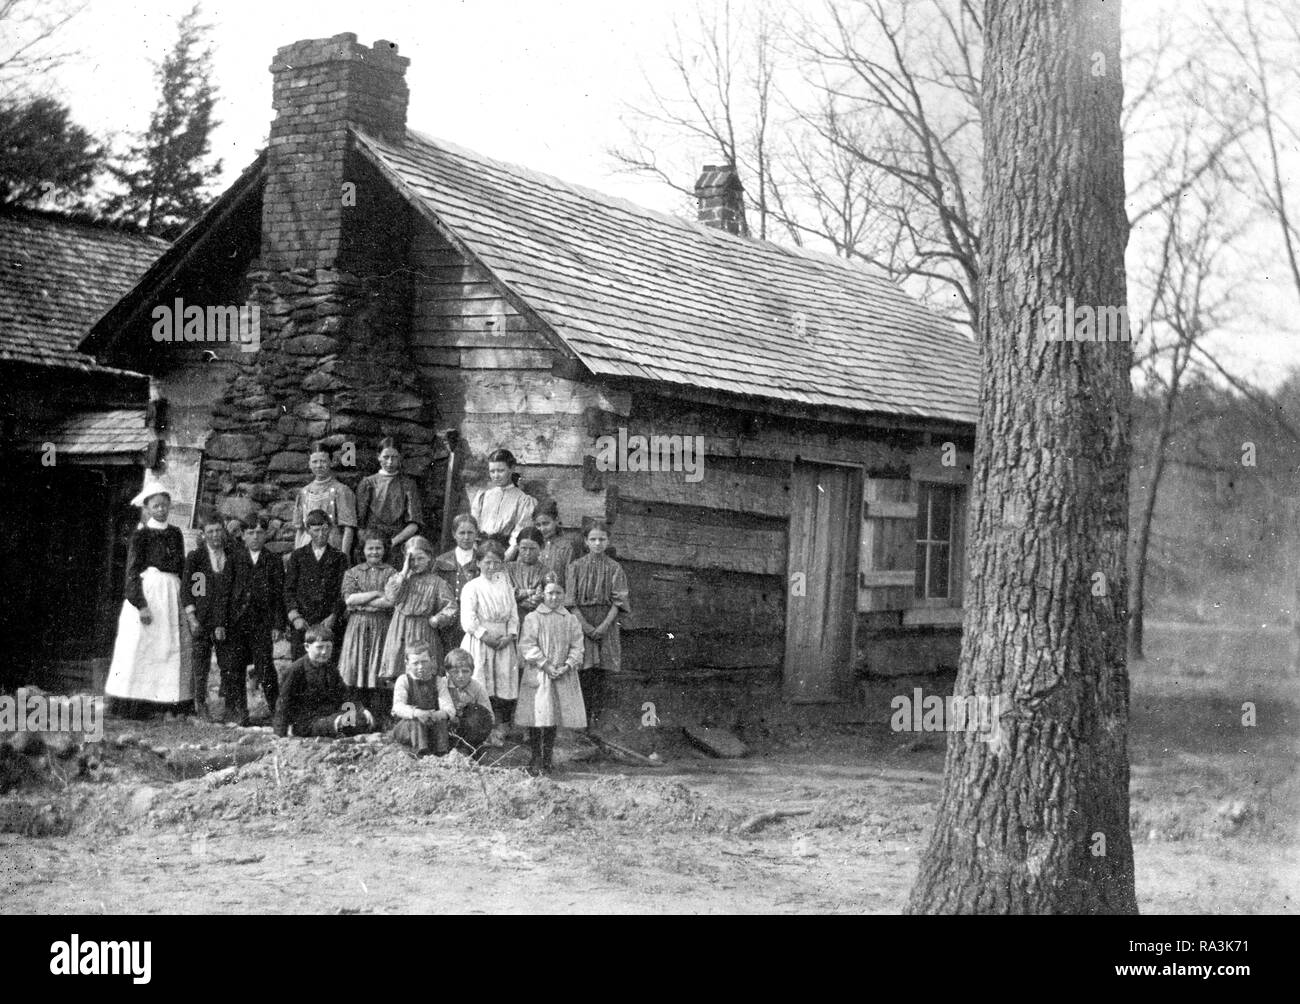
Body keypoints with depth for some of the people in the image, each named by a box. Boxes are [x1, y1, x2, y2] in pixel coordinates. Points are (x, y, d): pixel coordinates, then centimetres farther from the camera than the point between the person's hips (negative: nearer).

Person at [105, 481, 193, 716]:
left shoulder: (175, 534, 14)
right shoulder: (140, 534, -1)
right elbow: (132, 573, -6)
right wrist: (141, 604, -15)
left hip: (172, 595, 5)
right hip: (146, 593, -5)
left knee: (172, 649, 0)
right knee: (139, 648, -7)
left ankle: (170, 703, 1)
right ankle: (128, 705, -7)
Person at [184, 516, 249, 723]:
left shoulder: (235, 558, 8)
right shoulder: (194, 557, 4)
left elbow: (241, 589, 4)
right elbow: (186, 588, 1)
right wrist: (192, 617, -8)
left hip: (227, 621, 1)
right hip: (201, 620, -1)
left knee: (231, 665, -3)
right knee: (201, 664, 2)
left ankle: (230, 707, 2)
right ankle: (201, 705, 12)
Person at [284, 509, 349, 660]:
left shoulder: (338, 557, 9)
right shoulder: (298, 556, 11)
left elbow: (343, 591, 4)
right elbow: (289, 589, 7)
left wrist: (333, 616, -9)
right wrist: (295, 616, -6)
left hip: (330, 621, 0)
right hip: (303, 622, 0)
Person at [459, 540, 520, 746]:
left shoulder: (506, 586, 12)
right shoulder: (471, 587, -3)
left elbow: (514, 615, 10)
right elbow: (468, 621, -11)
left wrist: (510, 636, -7)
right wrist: (487, 637, -15)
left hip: (504, 643, 4)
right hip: (479, 644, -4)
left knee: (505, 688, 0)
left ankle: (499, 731, 8)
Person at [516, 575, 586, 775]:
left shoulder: (571, 620, 10)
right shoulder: (533, 618, 1)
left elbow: (577, 646, 6)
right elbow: (527, 646, -6)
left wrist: (567, 665, -10)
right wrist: (545, 665, -14)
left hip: (563, 676, 3)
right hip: (537, 674, -2)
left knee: (553, 717, 4)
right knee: (537, 716, -6)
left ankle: (547, 758, 12)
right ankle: (536, 759, 2)